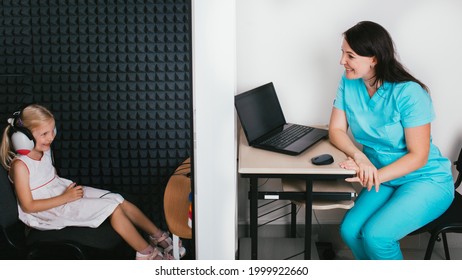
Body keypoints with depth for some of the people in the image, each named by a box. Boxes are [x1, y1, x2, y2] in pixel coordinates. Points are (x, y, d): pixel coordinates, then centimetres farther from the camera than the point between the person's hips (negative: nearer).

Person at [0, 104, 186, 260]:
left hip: (63, 192, 8)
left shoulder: (44, 150, 4)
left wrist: (70, 188, -1)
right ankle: (148, 253, -13)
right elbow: (28, 206, -21)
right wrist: (65, 197, -21)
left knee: (119, 200, -7)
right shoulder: (20, 165, -21)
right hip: (45, 211, -8)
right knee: (111, 208, -20)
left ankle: (158, 236, 0)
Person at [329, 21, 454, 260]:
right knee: (350, 230, -20)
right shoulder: (348, 83, -4)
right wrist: (360, 157, -21)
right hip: (384, 179, 5)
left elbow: (418, 156, -17)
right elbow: (336, 130, -1)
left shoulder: (409, 93, -21)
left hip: (426, 180, -5)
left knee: (375, 236, -26)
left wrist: (375, 177, -28)